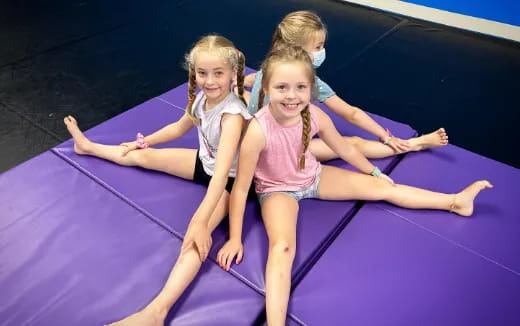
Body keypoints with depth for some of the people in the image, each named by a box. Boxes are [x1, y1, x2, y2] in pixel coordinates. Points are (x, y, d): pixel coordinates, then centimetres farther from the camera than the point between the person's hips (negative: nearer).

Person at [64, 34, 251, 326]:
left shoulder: (232, 115, -34)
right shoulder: (202, 97, -10)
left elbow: (222, 172, -43)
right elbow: (179, 128, 10)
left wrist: (200, 223, -47)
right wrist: (143, 142, 18)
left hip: (230, 179, -7)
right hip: (205, 162, 7)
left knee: (198, 233, -32)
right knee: (142, 156, 13)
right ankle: (89, 147, 40)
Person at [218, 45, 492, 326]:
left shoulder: (316, 116, -21)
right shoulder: (259, 130, -34)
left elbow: (345, 149, -1)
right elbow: (241, 187, -26)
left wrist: (374, 172, 14)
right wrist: (235, 238, -21)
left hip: (313, 176, 4)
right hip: (277, 190, -4)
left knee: (382, 188, 4)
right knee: (282, 247, -31)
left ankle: (455, 201, 19)